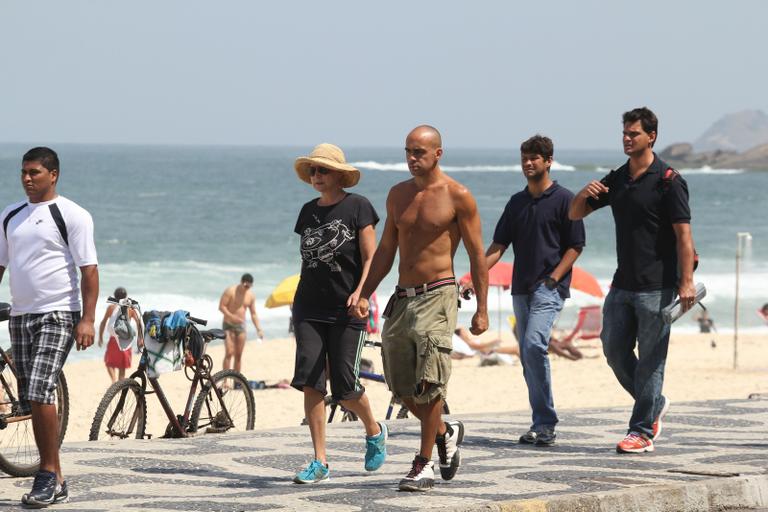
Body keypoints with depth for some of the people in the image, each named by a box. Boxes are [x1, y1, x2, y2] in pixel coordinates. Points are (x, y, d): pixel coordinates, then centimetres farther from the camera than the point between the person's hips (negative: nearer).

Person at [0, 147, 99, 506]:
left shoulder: (71, 215, -5)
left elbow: (89, 269, -9)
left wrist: (87, 319, -16)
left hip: (57, 315, -7)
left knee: (39, 393, -19)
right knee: (31, 400, 6)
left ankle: (49, 475, -13)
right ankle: (54, 483, 13)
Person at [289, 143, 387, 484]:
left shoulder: (358, 207, -3)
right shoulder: (308, 211, 13)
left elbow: (370, 258, -6)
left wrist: (360, 292, -21)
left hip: (346, 311, -5)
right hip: (309, 309, 5)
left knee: (345, 387, -4)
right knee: (310, 382, -7)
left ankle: (374, 431, 27)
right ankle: (320, 461, -4)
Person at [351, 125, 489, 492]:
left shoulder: (457, 196, -5)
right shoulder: (398, 194, 12)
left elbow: (477, 255, -3)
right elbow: (385, 251, 18)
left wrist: (482, 309, -6)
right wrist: (364, 295, 8)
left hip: (437, 296, -6)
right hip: (402, 297, 6)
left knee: (428, 384, -12)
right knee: (403, 387, 6)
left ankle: (424, 465, -5)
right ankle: (445, 433, 30)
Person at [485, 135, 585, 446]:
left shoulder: (563, 199, -1)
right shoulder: (517, 202, 16)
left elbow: (575, 246, -3)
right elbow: (499, 244, 13)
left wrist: (553, 278, -13)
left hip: (550, 288, -7)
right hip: (522, 288, 7)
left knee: (534, 345, -22)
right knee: (527, 354, 6)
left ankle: (544, 424, -18)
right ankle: (541, 424, 13)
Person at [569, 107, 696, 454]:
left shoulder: (668, 181, -8)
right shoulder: (616, 180, 12)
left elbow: (683, 234, -13)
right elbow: (574, 215, 17)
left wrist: (686, 282, -21)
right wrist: (584, 195, -7)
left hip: (656, 286, -7)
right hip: (622, 283, 7)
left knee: (650, 359, -3)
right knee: (614, 350, 10)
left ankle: (642, 431, 1)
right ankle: (654, 404, 29)